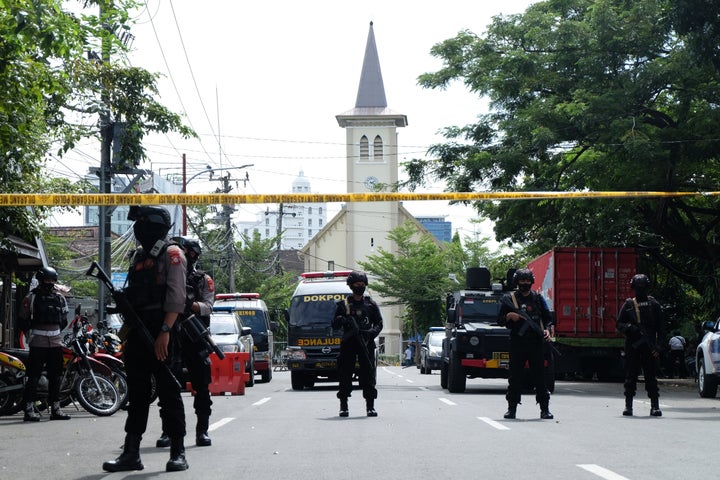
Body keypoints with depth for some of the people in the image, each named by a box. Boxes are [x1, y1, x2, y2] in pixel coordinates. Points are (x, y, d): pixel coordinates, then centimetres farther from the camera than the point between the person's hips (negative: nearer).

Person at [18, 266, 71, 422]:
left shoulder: (60, 297, 12)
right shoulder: (32, 297, -2)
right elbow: (23, 320, -1)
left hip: (56, 342, 5)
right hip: (38, 343, -5)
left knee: (56, 376, 9)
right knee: (34, 376, -7)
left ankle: (55, 409, 16)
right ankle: (29, 410, -6)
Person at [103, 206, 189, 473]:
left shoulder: (171, 254, -4)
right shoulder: (138, 257, 20)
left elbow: (176, 298, -14)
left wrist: (165, 331, -24)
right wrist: (127, 331, 16)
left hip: (160, 333, -8)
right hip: (136, 335, 8)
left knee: (168, 391, -5)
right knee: (136, 393, 8)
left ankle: (178, 453, -1)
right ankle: (131, 453, 11)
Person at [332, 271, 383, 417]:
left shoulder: (371, 305, 11)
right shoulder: (343, 304, 9)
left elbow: (379, 323, 10)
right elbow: (334, 325, 9)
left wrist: (372, 332, -11)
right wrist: (341, 320, -14)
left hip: (366, 343, 0)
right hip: (348, 344, 0)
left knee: (368, 374, -4)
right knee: (345, 375, -1)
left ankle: (370, 406, -1)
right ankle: (343, 406, 6)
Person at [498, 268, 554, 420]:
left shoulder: (538, 298, 13)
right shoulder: (509, 299, 8)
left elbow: (548, 318, 15)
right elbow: (500, 320, 10)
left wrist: (547, 330, -3)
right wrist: (509, 316, -9)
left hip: (536, 342, 1)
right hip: (517, 343, -1)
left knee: (539, 376, 0)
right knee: (515, 376, 0)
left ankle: (545, 409, 3)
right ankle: (512, 408, 7)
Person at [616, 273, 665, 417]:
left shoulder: (654, 305, 8)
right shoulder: (628, 305, 9)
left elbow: (660, 327, 7)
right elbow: (619, 324, 9)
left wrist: (657, 346, -3)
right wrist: (629, 328, -13)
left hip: (649, 346, 0)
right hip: (632, 346, 0)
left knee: (651, 377, -2)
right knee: (630, 377, 1)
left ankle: (655, 406, 0)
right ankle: (628, 406, 6)